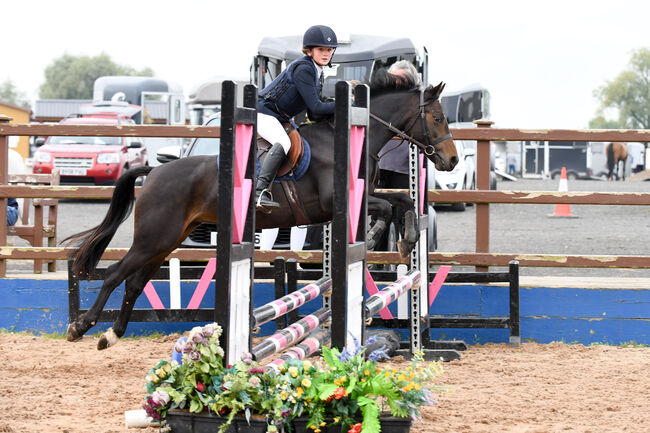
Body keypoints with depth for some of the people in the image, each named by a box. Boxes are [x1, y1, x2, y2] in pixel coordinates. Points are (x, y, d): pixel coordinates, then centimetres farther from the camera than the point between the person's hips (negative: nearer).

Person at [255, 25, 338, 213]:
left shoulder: (317, 72, 8)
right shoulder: (302, 69, -22)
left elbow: (312, 112, 14)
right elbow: (315, 108, -26)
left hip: (279, 119, 11)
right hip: (263, 111, -11)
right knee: (283, 144, -34)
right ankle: (260, 192, -44)